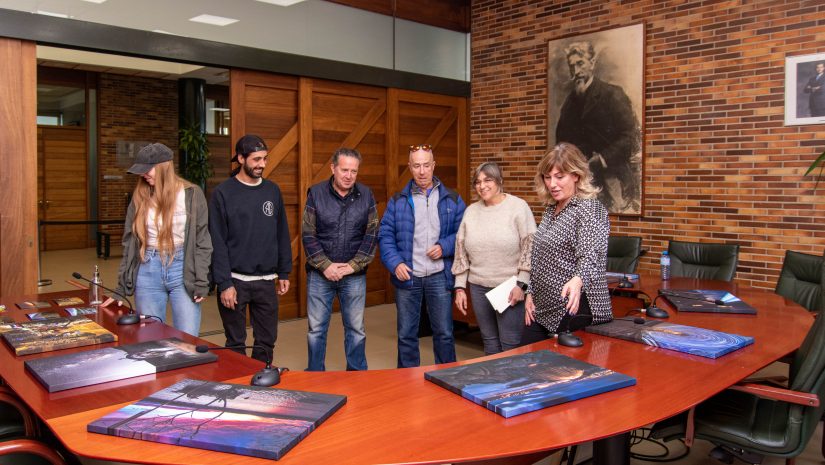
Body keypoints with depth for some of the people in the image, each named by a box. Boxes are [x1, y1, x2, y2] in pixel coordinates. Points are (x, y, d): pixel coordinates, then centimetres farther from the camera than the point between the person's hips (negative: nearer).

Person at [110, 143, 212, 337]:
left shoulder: (192, 195, -2)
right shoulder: (140, 197, 6)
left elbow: (202, 240, -2)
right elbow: (129, 243, 10)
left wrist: (201, 283, -7)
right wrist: (121, 288, 8)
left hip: (183, 270, -3)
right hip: (148, 272, 3)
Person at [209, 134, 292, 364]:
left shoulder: (273, 190, 6)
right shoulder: (223, 193, -6)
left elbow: (282, 235, 11)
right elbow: (217, 242, -9)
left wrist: (284, 273, 7)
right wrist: (224, 284, -13)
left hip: (266, 281, 4)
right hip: (235, 280, -3)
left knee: (266, 342, 10)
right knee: (235, 344, 8)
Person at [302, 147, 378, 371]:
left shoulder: (366, 195, 0)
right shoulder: (316, 193, -3)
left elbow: (372, 234, -1)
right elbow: (308, 234, -4)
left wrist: (354, 265, -9)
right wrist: (325, 265, -11)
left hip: (354, 275, 1)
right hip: (320, 274, -1)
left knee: (355, 328, 10)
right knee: (316, 329, 8)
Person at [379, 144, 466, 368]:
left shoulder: (452, 200, 4)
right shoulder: (398, 201, 4)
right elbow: (385, 235, 1)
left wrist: (444, 247, -12)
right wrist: (395, 263, -13)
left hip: (440, 277, 0)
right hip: (407, 277, 0)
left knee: (444, 333, 8)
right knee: (406, 334, 9)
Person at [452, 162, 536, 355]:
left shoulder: (518, 207, -4)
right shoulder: (471, 211, 9)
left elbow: (530, 248, -7)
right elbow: (461, 251, 11)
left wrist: (521, 284, -12)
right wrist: (460, 287, 8)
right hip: (479, 287, 5)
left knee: (511, 345, -1)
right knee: (489, 341, 12)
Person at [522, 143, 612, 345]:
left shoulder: (590, 209, -11)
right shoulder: (551, 209, 13)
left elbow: (591, 255, -27)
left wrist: (577, 281, -45)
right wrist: (530, 294, 12)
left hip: (573, 308, -8)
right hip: (542, 309, 8)